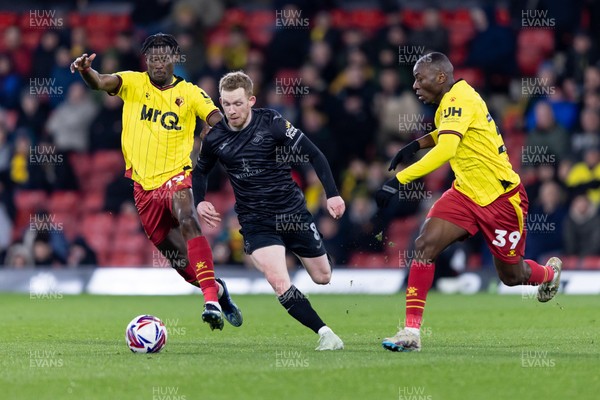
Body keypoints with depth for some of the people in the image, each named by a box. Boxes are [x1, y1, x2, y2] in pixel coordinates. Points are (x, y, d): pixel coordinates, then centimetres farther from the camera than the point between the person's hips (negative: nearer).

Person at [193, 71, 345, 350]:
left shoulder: (271, 123, -13)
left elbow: (313, 155, -9)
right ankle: (324, 333, -16)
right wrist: (199, 202, -2)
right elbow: (200, 171, 16)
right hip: (256, 222, 0)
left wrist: (332, 194, -17)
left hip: (293, 211, 0)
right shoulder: (215, 138, -5)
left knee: (323, 278, 11)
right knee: (280, 284, -22)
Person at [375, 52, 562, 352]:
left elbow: (446, 150, -38)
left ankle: (550, 272, 45)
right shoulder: (450, 102, 5)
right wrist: (416, 145, 12)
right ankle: (411, 332, -15)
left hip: (501, 198, -8)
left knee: (512, 277, 9)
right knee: (424, 245, -15)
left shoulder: (459, 100, -23)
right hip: (466, 193, 8)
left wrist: (398, 181, -42)